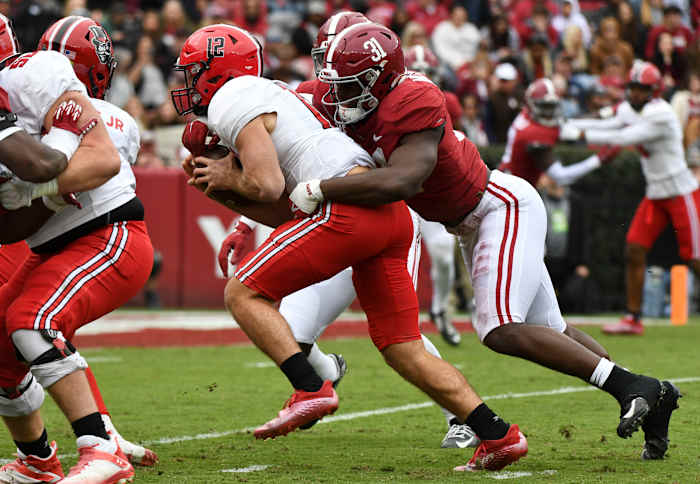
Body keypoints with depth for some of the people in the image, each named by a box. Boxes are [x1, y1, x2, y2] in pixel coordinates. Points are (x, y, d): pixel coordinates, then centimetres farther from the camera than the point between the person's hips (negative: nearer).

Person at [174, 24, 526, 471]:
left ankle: (312, 390, -12)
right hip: (392, 215, 9)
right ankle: (498, 435, 2)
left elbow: (267, 186, -11)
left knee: (245, 294, 2)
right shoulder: (273, 97, 31)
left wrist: (229, 178, 9)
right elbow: (283, 214, 30)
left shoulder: (233, 102, 2)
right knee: (401, 347, 10)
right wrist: (220, 191, 23)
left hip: (349, 206, -9)